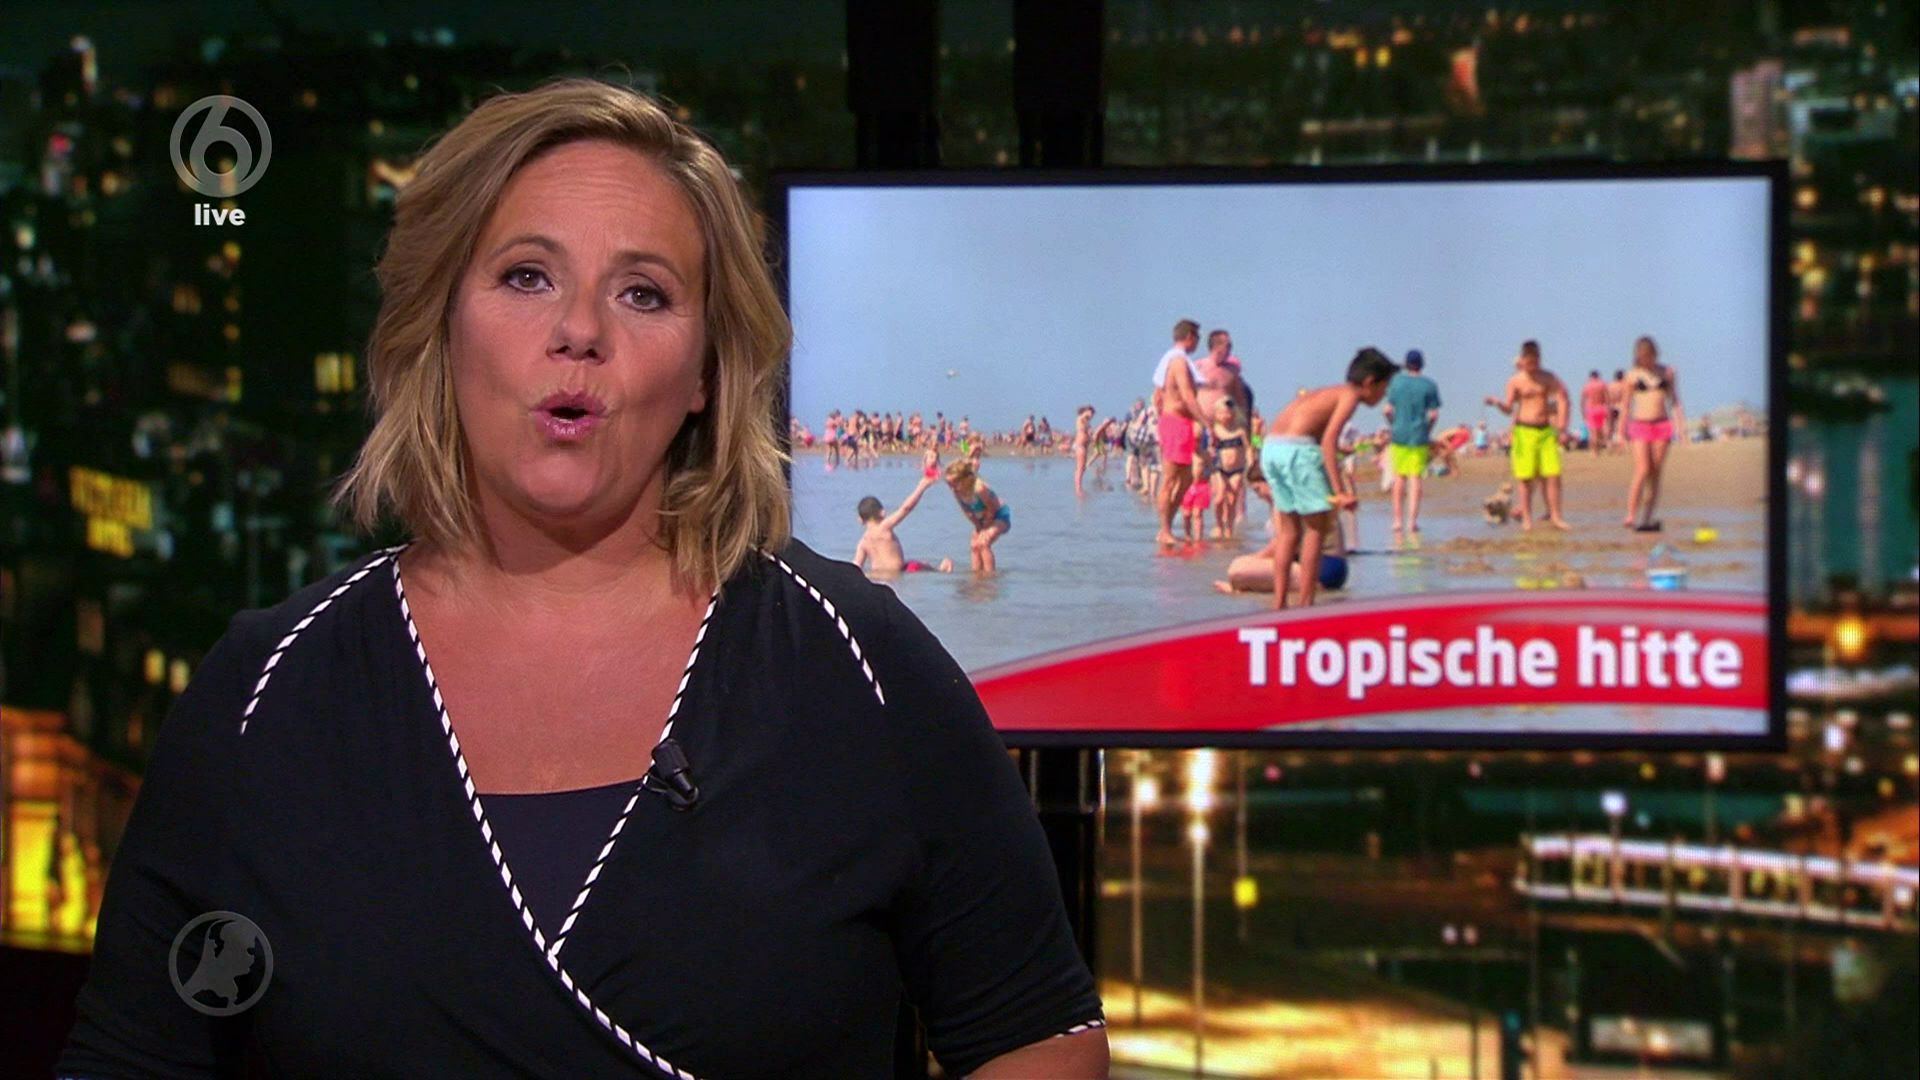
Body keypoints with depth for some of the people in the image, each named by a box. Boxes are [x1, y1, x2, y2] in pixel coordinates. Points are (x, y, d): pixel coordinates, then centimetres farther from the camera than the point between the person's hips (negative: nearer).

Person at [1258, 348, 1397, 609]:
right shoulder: (1349, 396, 0)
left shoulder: (1328, 394, 26)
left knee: (1289, 530, 17)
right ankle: (1306, 603, 0)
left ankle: (1278, 603, 15)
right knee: (1317, 527, 2)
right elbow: (1329, 440, -13)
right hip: (1297, 449, -8)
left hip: (1270, 448, 8)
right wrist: (1340, 492, -16)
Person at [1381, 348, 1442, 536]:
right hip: (1419, 437, -1)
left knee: (1400, 477, 11)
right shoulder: (1430, 385, -4)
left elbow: (1388, 410, -3)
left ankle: (1397, 519, 12)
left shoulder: (1397, 381, -2)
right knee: (1416, 478, 1)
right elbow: (1434, 414, -6)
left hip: (1399, 436, 1)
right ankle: (1412, 520, -4)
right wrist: (1427, 431, 9)